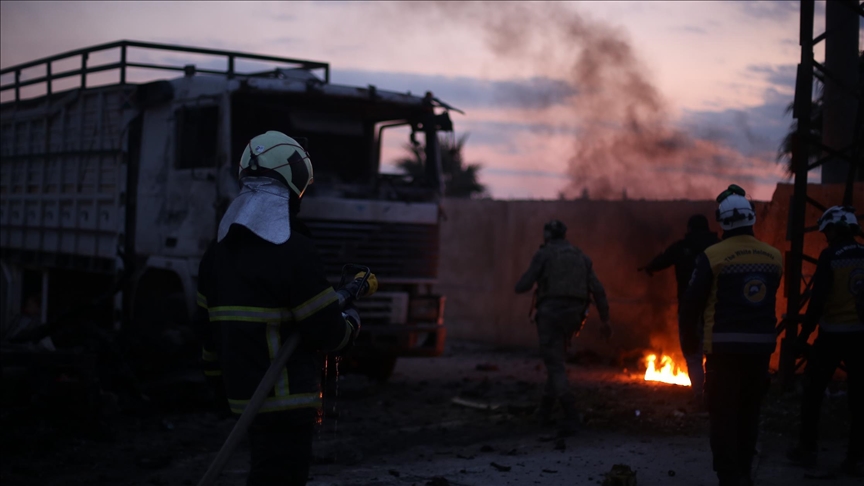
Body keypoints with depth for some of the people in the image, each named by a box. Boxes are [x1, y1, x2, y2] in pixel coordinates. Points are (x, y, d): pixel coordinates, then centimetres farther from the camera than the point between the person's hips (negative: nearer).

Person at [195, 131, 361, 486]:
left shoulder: (218, 251, 9)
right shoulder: (293, 251, -17)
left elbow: (208, 324, 15)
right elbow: (327, 333, -16)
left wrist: (220, 374, 26)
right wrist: (351, 322, 6)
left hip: (242, 390, 8)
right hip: (285, 398, -8)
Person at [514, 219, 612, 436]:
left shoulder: (543, 255, 0)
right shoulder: (581, 257, 15)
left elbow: (522, 286, -4)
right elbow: (598, 290, 8)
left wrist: (521, 284, 21)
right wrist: (605, 320, 12)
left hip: (550, 313, -5)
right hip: (573, 316, 5)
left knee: (555, 365, -6)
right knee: (556, 359, 24)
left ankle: (571, 415, -21)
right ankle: (545, 409, 30)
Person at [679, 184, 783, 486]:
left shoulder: (713, 256, -12)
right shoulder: (774, 257, 2)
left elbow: (691, 303, -8)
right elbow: (769, 301, 10)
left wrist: (689, 341, 5)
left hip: (725, 347, -4)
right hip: (762, 345, 5)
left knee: (723, 415, 2)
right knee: (749, 413, 18)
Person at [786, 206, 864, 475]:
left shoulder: (830, 256, -11)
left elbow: (818, 299, -15)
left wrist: (803, 335, -9)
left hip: (832, 334, -4)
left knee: (813, 392, 11)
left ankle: (807, 449, 16)